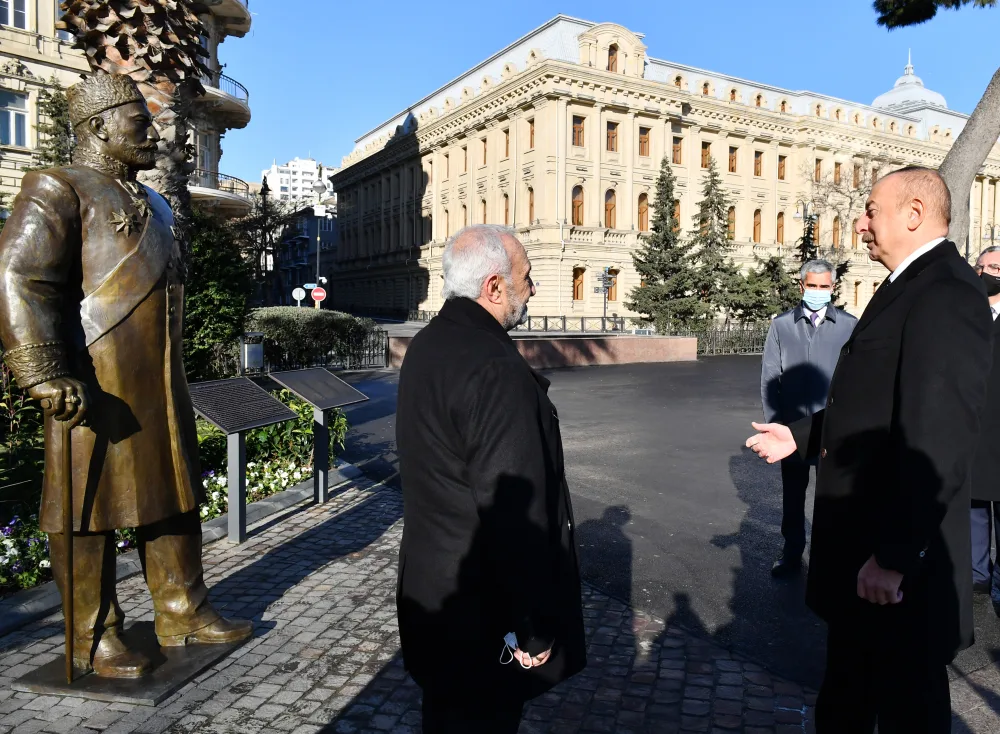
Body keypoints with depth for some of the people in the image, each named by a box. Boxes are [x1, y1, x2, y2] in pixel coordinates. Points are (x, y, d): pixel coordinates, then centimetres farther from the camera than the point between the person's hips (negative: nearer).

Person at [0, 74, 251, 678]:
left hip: (161, 384, 8)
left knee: (173, 494, 13)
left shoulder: (152, 205, 21)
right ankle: (96, 635, 18)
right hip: (96, 384, -8)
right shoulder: (59, 190, -5)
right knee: (92, 505, 3)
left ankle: (183, 612, 26)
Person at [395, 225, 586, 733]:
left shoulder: (427, 345, 5)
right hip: (481, 608, -9)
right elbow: (515, 510, -27)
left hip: (434, 589, 9)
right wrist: (534, 628, -19)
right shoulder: (496, 368, -27)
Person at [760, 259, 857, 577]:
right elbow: (769, 377, 3)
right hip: (792, 425, 1)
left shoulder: (850, 326, -1)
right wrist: (773, 421, -1)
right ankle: (792, 551, 26)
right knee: (792, 493, 12)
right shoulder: (781, 325, 2)